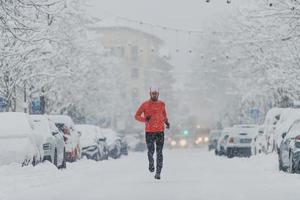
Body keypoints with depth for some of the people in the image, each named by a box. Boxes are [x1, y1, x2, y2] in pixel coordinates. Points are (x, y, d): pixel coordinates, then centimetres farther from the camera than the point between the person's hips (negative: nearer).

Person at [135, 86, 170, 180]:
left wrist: (166, 121, 7)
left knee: (159, 152, -3)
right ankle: (151, 163, 29)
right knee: (151, 151, -4)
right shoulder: (145, 104, 0)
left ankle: (158, 173, 1)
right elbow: (137, 116, 3)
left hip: (160, 131, 2)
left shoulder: (162, 104, 9)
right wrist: (145, 119, -15)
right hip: (149, 131, -2)